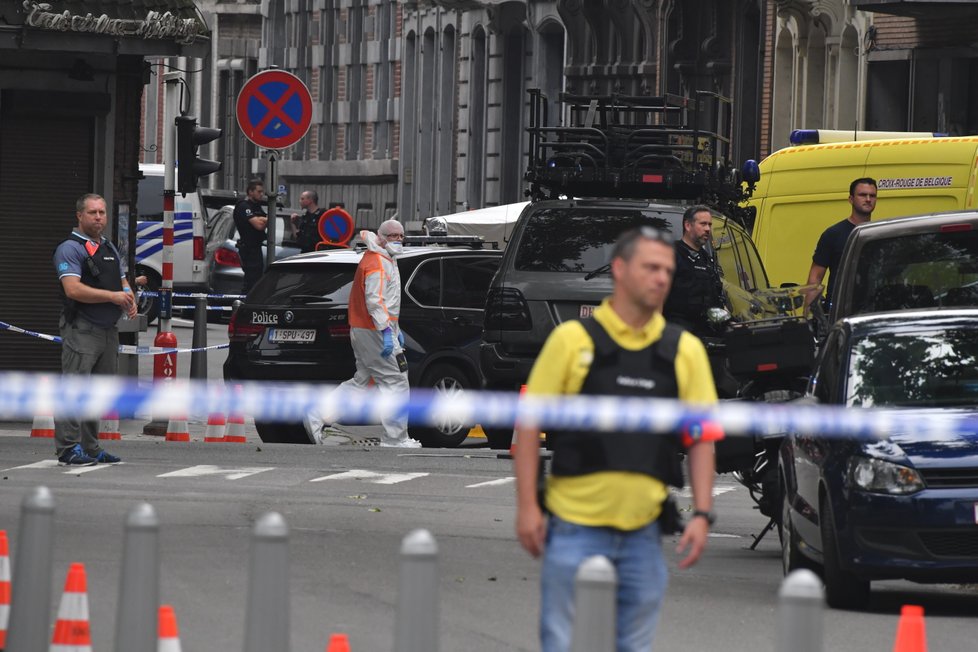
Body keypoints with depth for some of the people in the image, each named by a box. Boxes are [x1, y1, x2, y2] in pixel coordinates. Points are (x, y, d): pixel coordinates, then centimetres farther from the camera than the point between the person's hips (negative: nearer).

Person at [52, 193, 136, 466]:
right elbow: (73, 289, -19)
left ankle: (90, 447, 19)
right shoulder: (69, 249, -8)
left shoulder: (110, 250, 19)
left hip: (108, 330, 9)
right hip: (81, 329, -8)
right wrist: (113, 296, -20)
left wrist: (130, 301, 1)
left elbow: (123, 283, 24)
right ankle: (68, 448, -13)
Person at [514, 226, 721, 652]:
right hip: (575, 524, -3)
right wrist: (527, 506, -6)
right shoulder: (573, 339, -1)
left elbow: (703, 438, 8)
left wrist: (702, 514, -1)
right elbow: (529, 424, 0)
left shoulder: (684, 350, 8)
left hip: (643, 532, 3)